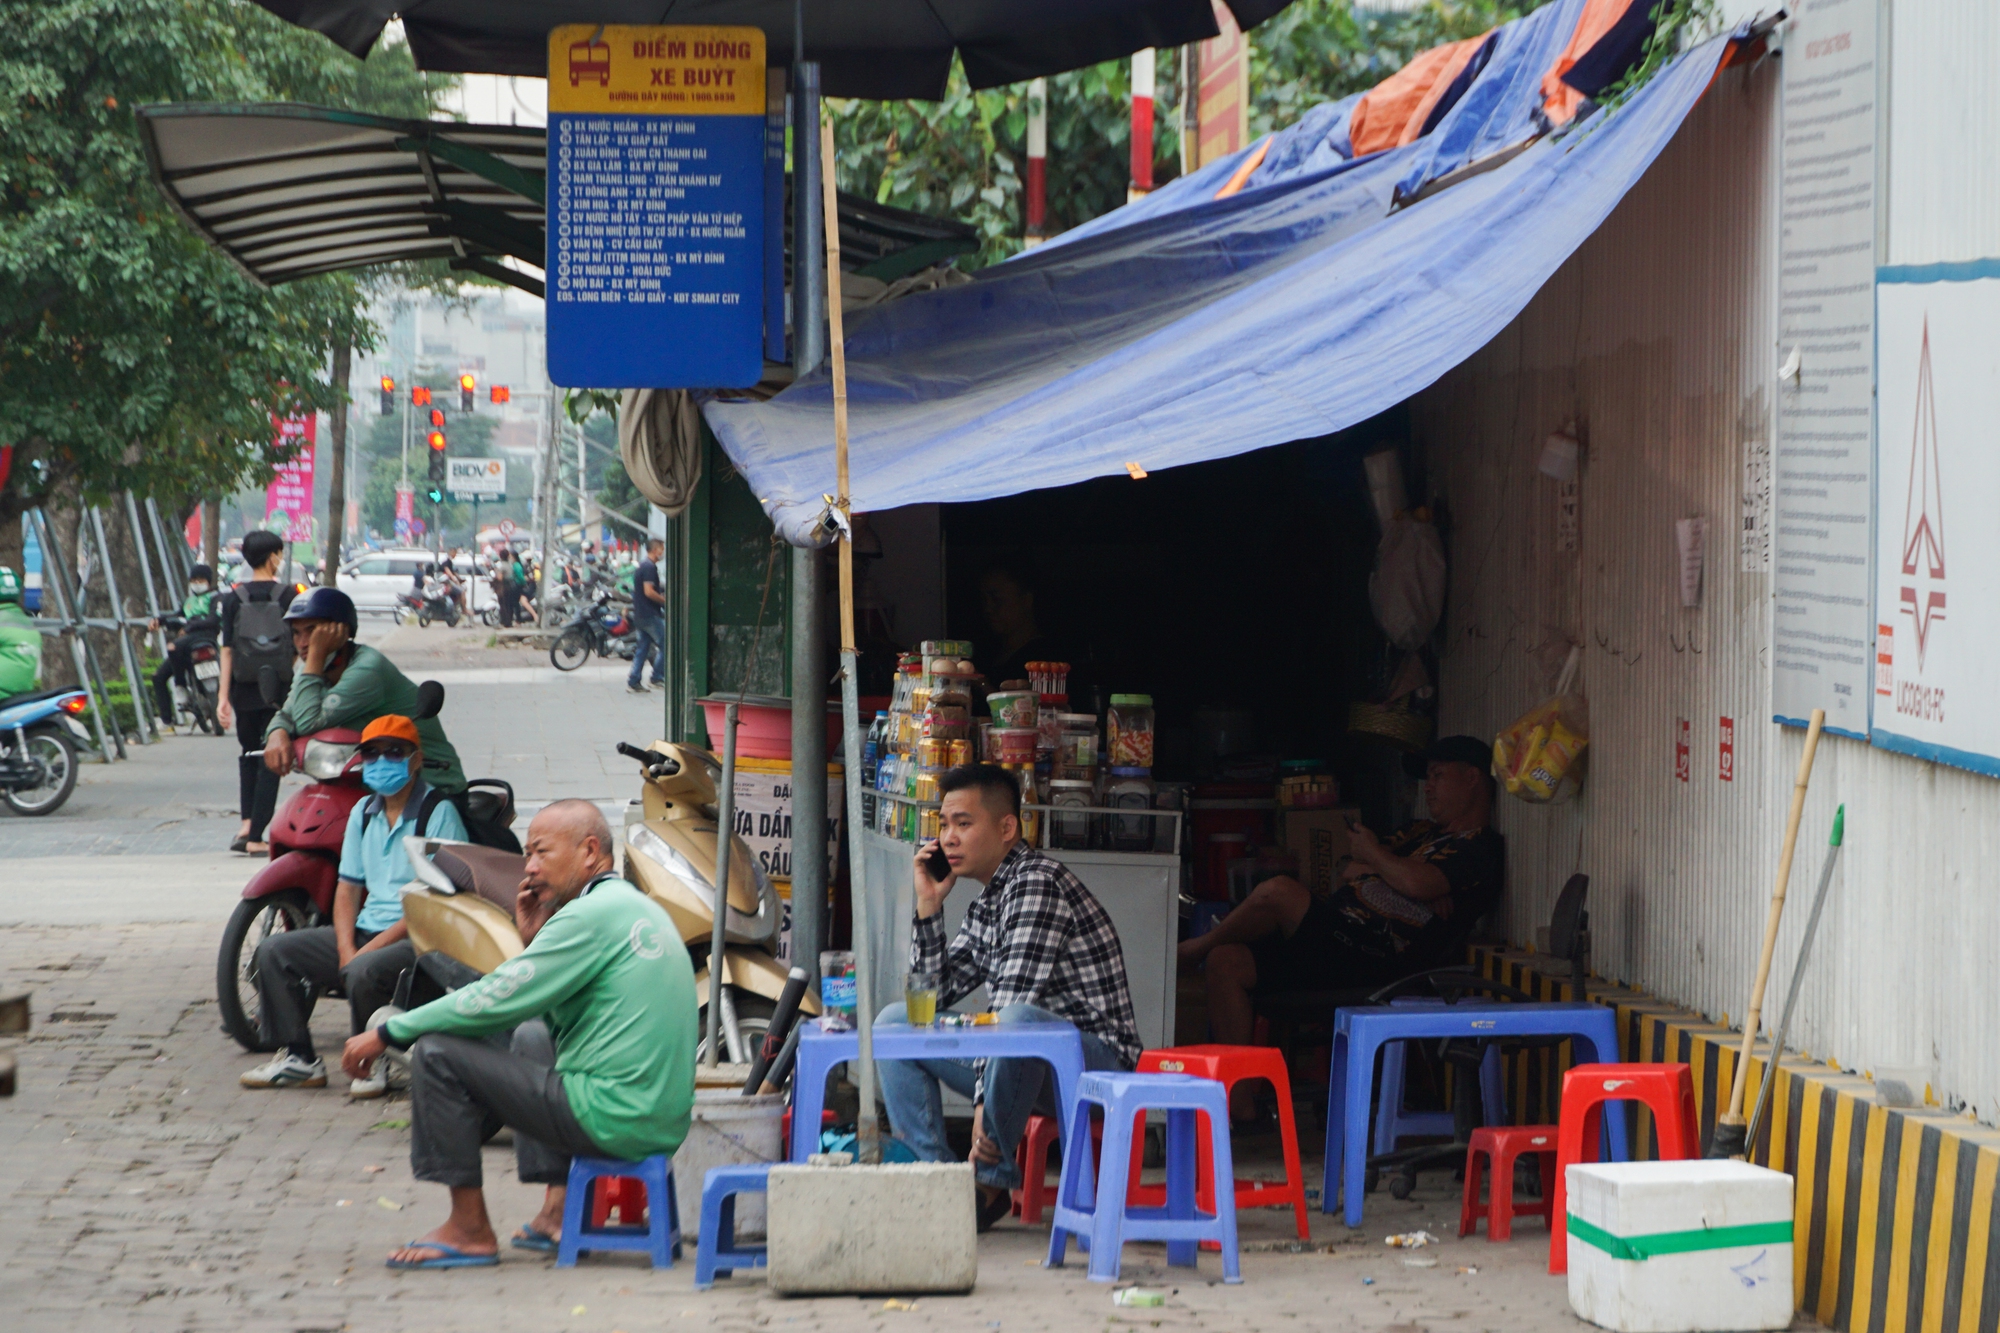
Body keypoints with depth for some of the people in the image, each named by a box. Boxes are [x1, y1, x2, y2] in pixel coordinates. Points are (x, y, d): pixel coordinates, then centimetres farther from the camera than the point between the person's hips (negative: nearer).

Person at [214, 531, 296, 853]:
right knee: (269, 760, 2)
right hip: (280, 690, -2)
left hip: (245, 690, 2)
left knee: (249, 754, 20)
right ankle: (256, 837, -1)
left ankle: (246, 824, 8)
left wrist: (223, 697, -3)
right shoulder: (289, 596, -5)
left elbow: (227, 651, -4)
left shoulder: (233, 599, -2)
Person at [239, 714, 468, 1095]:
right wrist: (346, 949, -6)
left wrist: (372, 948, -19)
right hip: (364, 932, 8)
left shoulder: (438, 813, -9)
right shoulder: (363, 813, 14)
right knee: (274, 952, -4)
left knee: (365, 972, -36)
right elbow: (347, 888, 13)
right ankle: (297, 1058, 0)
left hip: (418, 938, -8)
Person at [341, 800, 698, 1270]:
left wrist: (389, 1033, -6)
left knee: (437, 1054, -6)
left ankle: (469, 1229, 1)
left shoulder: (592, 914, -13)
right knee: (531, 1036, 36)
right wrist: (536, 942, 11)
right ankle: (559, 1209, 25)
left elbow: (496, 1000, -14)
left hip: (614, 1119, -10)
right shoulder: (639, 907, 17)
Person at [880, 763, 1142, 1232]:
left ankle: (990, 1178, -21)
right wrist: (928, 907, 7)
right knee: (895, 1021, 5)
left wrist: (984, 1101, -27)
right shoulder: (985, 907, 14)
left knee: (1020, 1019, -41)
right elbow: (934, 994, 19)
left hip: (1097, 1057, -9)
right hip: (1032, 1062, 9)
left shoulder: (1037, 882, -16)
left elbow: (1013, 1002, -23)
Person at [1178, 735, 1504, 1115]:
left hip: (1370, 963, -10)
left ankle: (1194, 949, 1)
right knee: (1227, 963, -6)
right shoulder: (1424, 832, 30)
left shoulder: (1481, 849, -1)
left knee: (1278, 891, -27)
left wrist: (1373, 855, -1)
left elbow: (1418, 883, -19)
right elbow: (1349, 869, 22)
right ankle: (1238, 1102, -8)